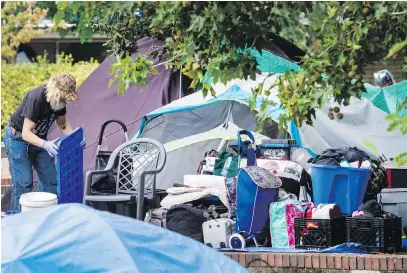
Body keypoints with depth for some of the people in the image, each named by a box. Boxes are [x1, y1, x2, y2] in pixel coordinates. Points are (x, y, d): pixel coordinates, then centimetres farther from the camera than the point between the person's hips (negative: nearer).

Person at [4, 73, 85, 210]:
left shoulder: (59, 99, -11)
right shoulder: (36, 98, -32)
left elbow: (62, 123, 6)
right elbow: (26, 133, -33)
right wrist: (45, 144, -49)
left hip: (39, 139, 7)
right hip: (18, 138, -7)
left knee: (51, 179, 2)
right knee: (23, 183, -11)